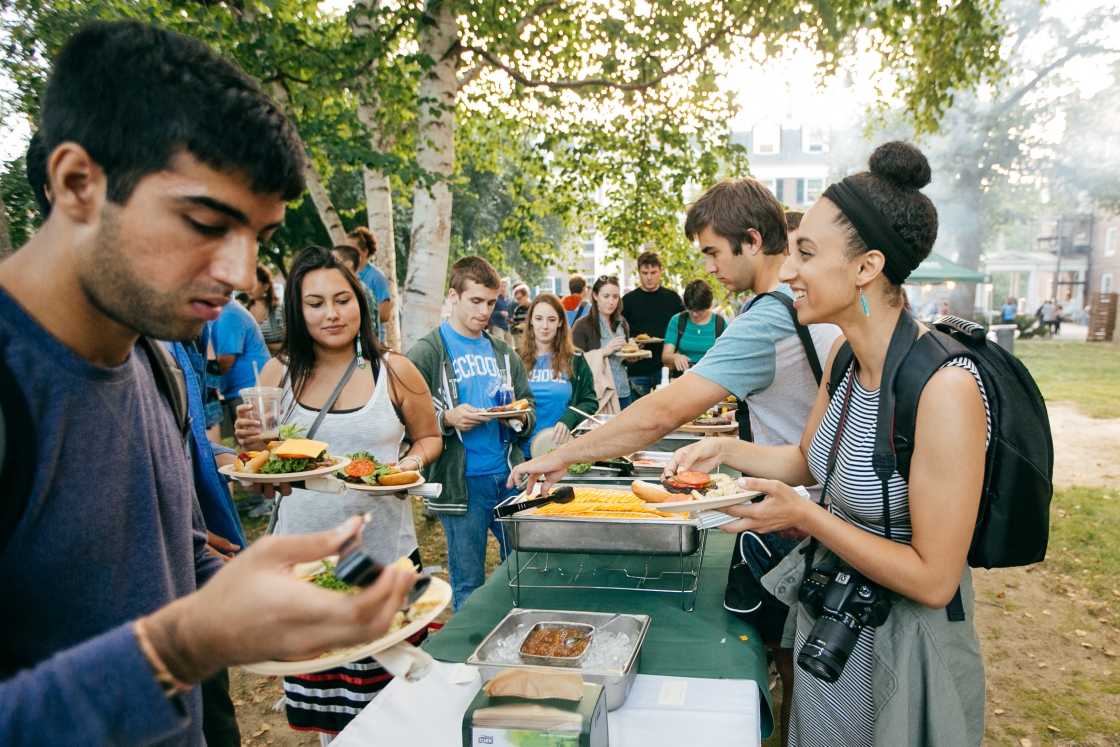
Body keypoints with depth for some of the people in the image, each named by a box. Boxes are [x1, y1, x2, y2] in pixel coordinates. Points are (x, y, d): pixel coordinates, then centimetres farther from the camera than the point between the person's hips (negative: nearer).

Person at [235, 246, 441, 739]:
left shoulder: (393, 370, -1)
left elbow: (429, 437, 10)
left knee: (388, 693, 4)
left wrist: (412, 462, -10)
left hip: (385, 552, -1)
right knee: (318, 690, 11)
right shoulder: (278, 374, 2)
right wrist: (251, 443, -13)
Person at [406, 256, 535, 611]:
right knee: (468, 584, 6)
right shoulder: (427, 353, -3)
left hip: (509, 476, 5)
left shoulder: (503, 354, 14)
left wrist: (520, 418, -6)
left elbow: (529, 411, 16)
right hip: (461, 482, -5)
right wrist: (447, 418, -24)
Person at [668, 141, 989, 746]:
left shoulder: (944, 388, -31)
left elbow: (934, 579, -27)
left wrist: (803, 515, -28)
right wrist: (727, 450, -4)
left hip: (900, 643, -7)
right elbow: (806, 460, 10)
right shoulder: (845, 357, -6)